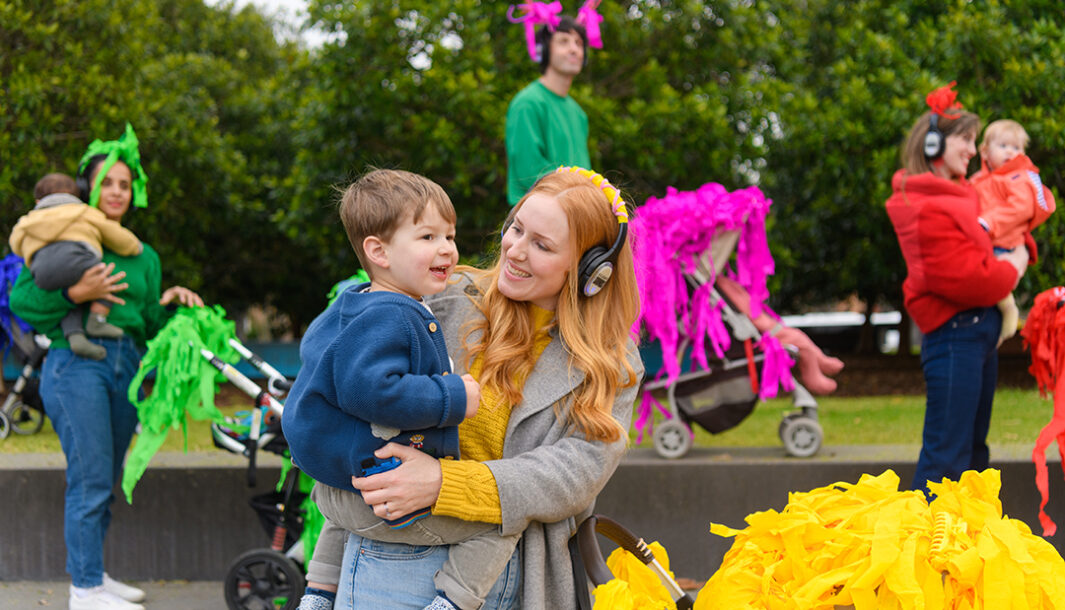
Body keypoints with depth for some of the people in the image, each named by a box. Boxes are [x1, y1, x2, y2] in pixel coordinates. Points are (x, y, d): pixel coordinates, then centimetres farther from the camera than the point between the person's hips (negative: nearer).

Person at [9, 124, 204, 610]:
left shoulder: (143, 255, 17)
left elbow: (149, 325, 18)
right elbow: (21, 299, -8)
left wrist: (168, 303, -1)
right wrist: (77, 294, -18)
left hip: (126, 365, 6)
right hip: (76, 363, -6)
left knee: (106, 479, 11)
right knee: (90, 478, -8)